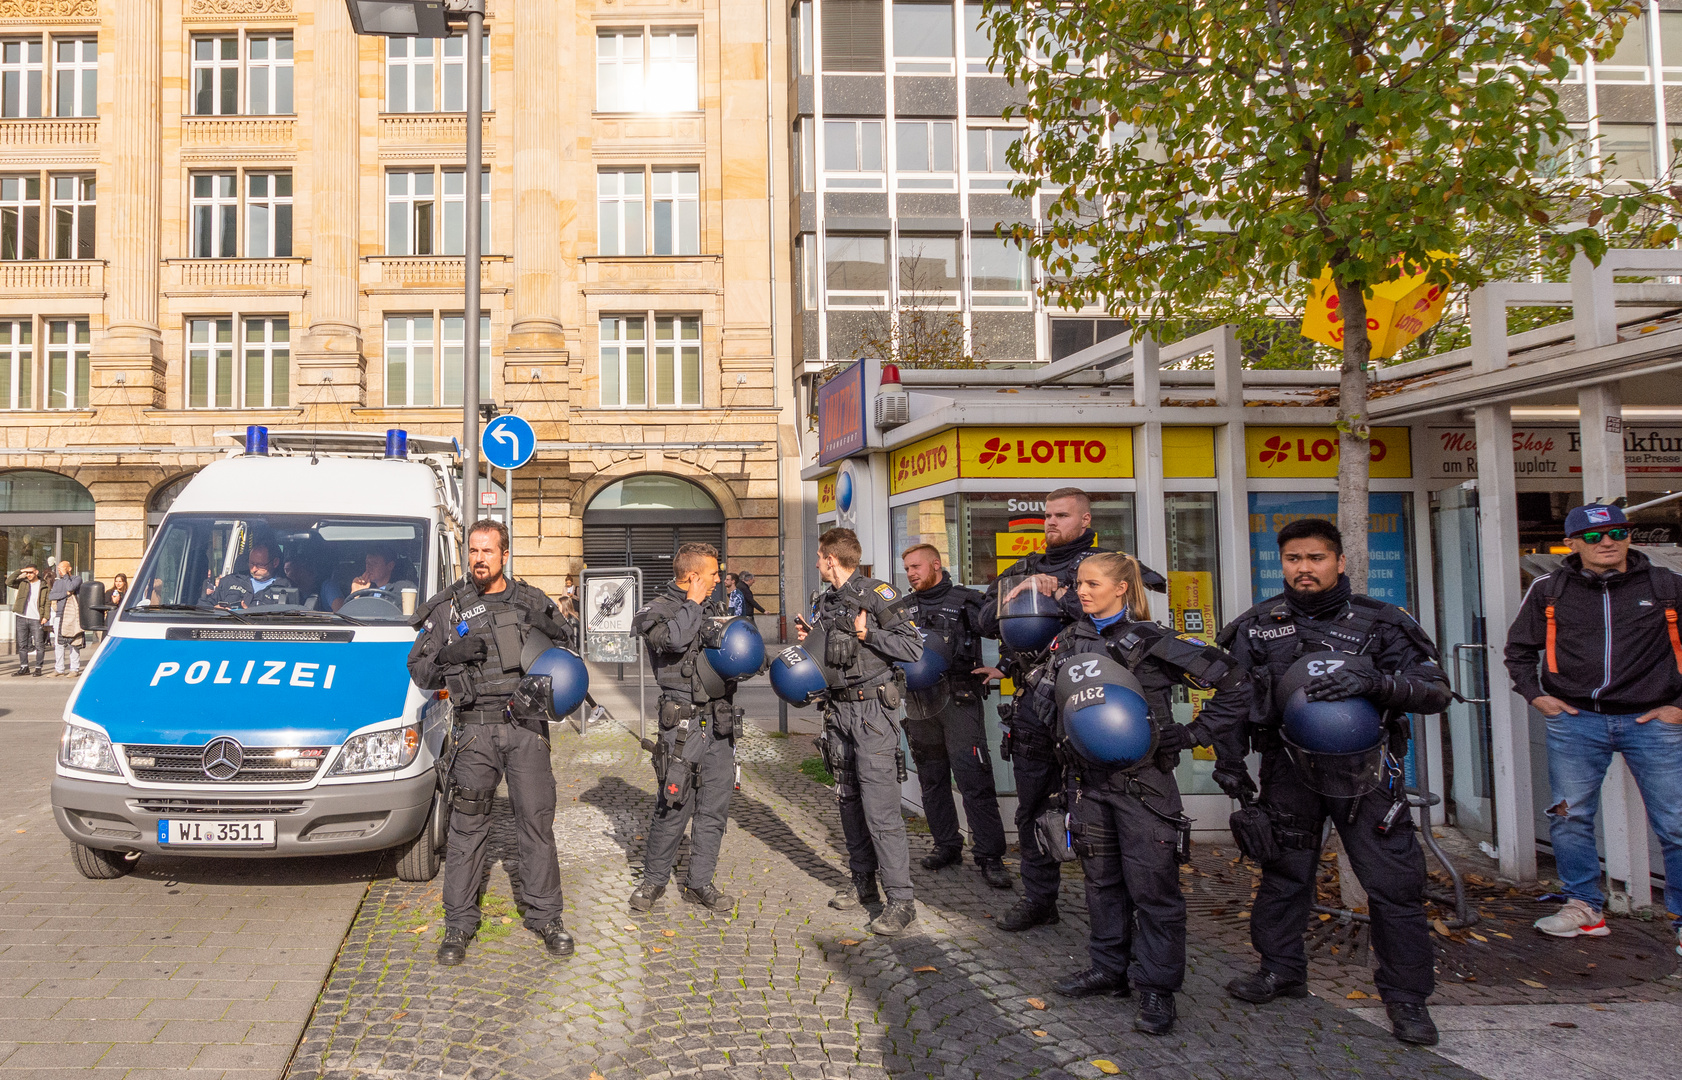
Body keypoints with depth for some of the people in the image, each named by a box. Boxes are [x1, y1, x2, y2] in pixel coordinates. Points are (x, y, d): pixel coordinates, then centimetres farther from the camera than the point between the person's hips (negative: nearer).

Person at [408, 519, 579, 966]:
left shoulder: (533, 602, 10)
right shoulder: (448, 607, 7)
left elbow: (565, 657, 18)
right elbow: (419, 670, 8)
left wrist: (551, 633, -5)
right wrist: (449, 655, -13)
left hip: (527, 727, 1)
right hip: (475, 731, -1)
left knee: (537, 820, 3)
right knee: (467, 828, 2)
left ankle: (545, 915, 15)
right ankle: (459, 922, 14)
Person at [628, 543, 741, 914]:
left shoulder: (710, 608, 17)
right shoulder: (658, 610, -5)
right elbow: (675, 638, -27)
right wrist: (693, 602, -12)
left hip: (719, 719, 7)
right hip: (683, 721, -7)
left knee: (714, 807, 8)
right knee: (674, 806, -3)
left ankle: (699, 883, 19)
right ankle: (653, 880, 15)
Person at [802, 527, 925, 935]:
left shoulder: (878, 594, -9)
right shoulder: (825, 601, 14)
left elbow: (913, 647, -13)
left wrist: (869, 633, -18)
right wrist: (808, 640, 4)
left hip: (872, 709, -8)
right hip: (838, 709, 8)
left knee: (879, 807, -11)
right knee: (849, 800, 13)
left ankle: (901, 899, -6)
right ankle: (863, 883, 25)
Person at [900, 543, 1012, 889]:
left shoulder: (966, 600, 0)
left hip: (958, 700, -5)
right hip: (920, 703, 5)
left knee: (974, 779, -8)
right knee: (931, 779, 12)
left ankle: (989, 856, -1)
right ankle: (947, 845, 25)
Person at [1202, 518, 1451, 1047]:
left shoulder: (1379, 621, -3)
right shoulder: (1258, 625, 4)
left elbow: (1436, 690, -9)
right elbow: (1230, 696, 10)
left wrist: (1373, 680, -26)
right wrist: (1227, 758, 6)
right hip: (1288, 768, 2)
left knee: (1392, 879, -1)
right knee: (1283, 869, 12)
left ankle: (1407, 996, 14)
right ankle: (1282, 969, 31)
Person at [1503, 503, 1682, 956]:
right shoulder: (1548, 590, 5)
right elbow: (1519, 648, 17)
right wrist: (1534, 694, 5)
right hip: (1575, 721, 1)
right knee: (1570, 817, 4)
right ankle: (1585, 907, 18)